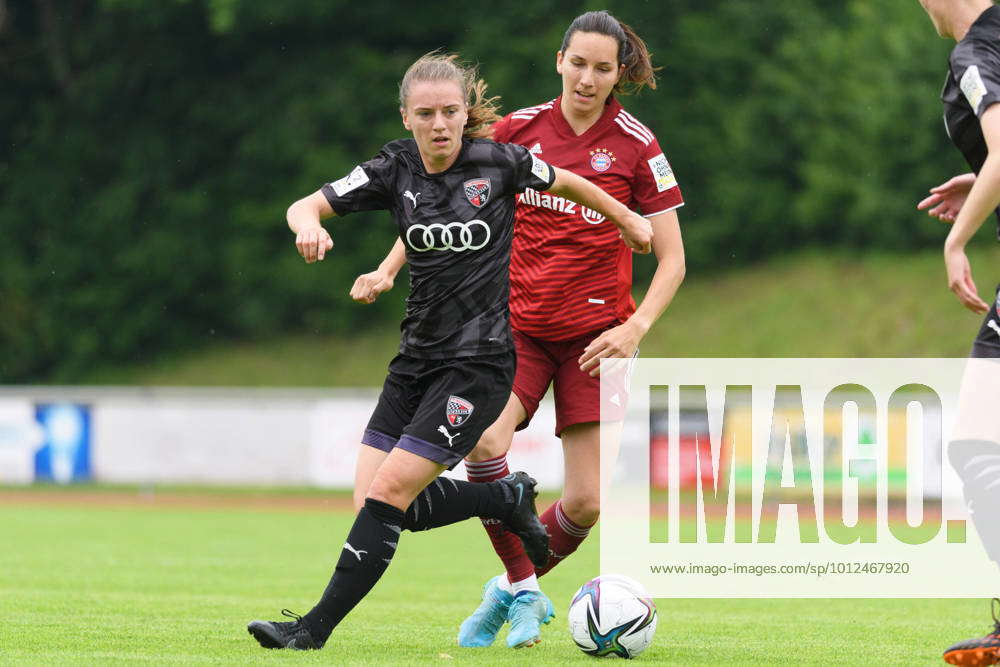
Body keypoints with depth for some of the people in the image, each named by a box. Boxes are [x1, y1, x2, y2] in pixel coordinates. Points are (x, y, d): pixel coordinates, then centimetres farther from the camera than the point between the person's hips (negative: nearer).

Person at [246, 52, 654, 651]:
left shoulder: (497, 162, -8)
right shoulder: (395, 169, 0)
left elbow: (565, 183, 11)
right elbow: (305, 205, -4)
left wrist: (626, 219, 25)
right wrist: (308, 224, -29)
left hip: (481, 360, -5)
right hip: (418, 355, 5)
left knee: (391, 491, -14)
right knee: (378, 501, 1)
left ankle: (315, 630, -10)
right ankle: (509, 499, 24)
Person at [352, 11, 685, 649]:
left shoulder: (636, 147, -5)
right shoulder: (520, 129, 0)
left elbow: (671, 259, -2)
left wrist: (635, 327, -17)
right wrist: (388, 270, -1)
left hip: (594, 333, -1)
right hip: (519, 325, 1)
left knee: (586, 502, -8)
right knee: (484, 442, -26)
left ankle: (512, 591, 20)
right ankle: (523, 589, -10)